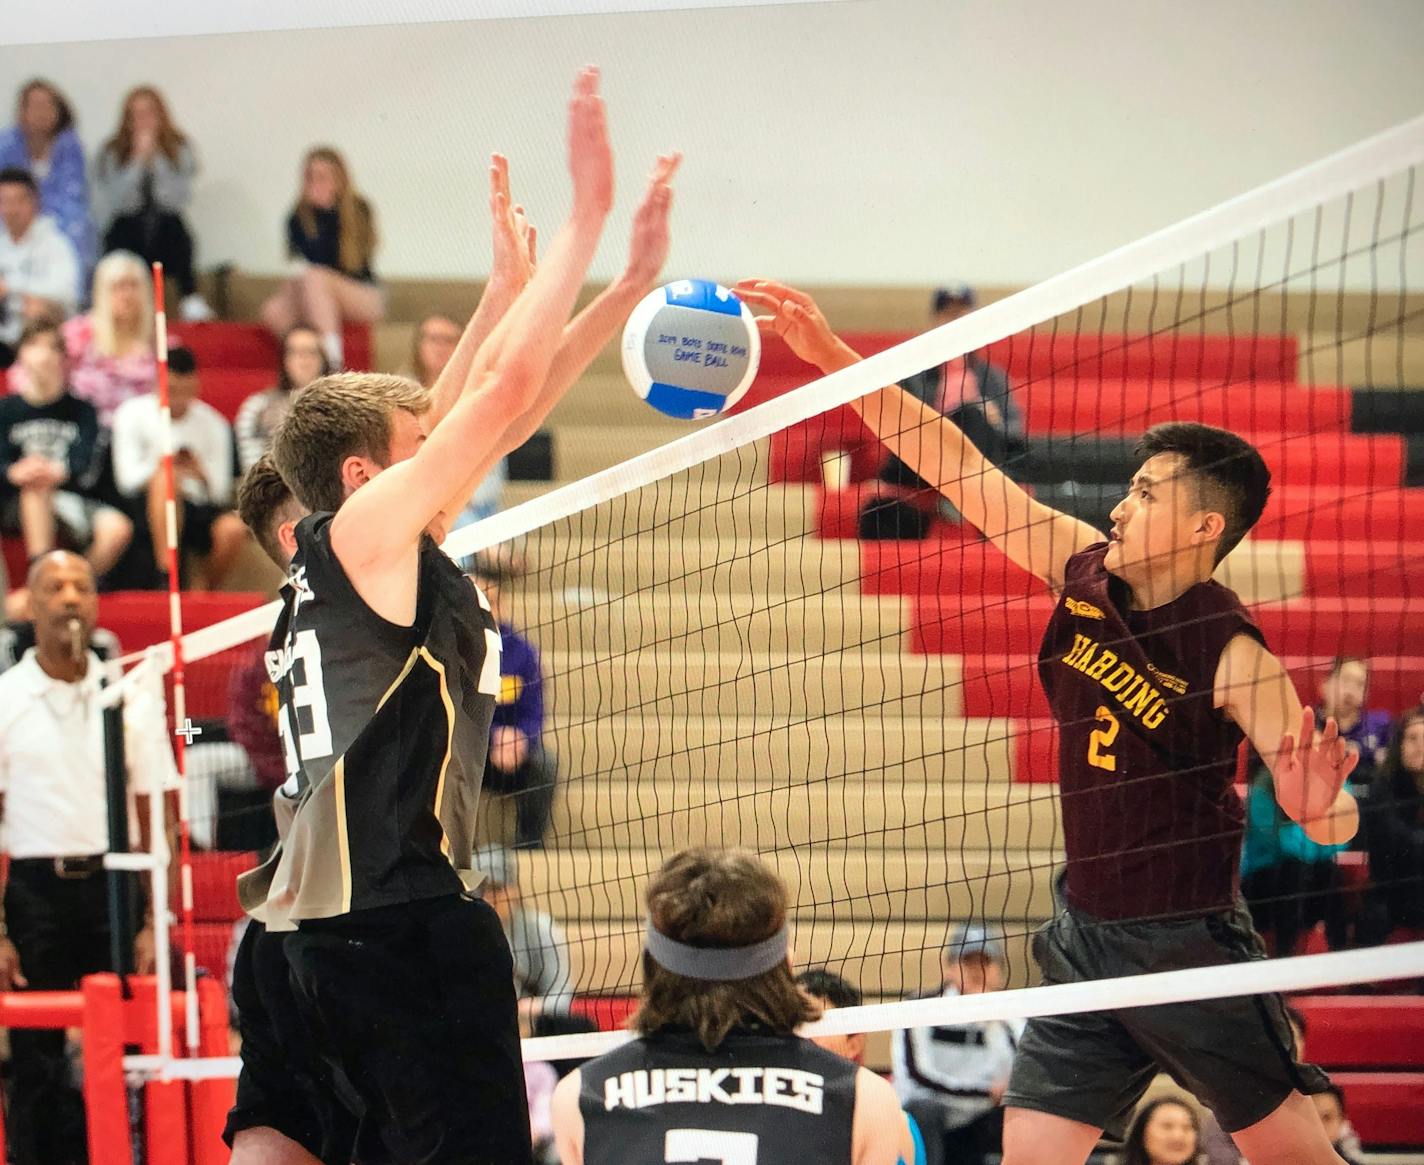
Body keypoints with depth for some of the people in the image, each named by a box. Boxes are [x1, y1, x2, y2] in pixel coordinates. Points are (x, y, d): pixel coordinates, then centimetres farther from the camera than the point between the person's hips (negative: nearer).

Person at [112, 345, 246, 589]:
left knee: (233, 529, -30)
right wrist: (160, 465, -23)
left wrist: (203, 473, -19)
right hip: (148, 509, -3)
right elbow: (127, 480, -8)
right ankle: (166, 572, -40)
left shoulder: (213, 423, 8)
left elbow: (221, 492, 2)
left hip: (198, 506, 3)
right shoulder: (132, 414, 2)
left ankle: (200, 592, -2)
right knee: (165, 478, -36)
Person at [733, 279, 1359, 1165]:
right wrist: (831, 355, -3)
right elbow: (952, 463, 0)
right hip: (1086, 937, 6)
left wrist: (1322, 805, -44)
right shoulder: (1084, 571, -1)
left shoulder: (1230, 652, -17)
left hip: (1187, 945, -6)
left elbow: (1331, 822, -20)